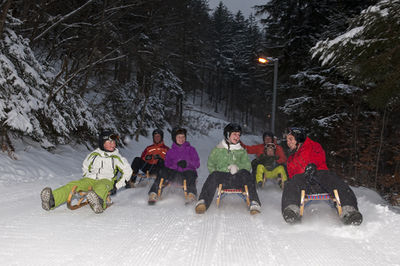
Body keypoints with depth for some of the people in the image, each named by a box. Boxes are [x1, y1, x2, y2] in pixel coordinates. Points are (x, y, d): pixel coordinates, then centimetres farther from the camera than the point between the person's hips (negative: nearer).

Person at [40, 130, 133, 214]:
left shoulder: (117, 158, 6)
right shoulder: (94, 154, 11)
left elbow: (128, 171, 14)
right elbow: (85, 166, 29)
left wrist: (117, 186, 8)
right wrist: (87, 177, 16)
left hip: (106, 181, -3)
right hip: (90, 179, 3)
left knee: (101, 187, -41)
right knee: (73, 185, -28)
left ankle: (99, 203, -77)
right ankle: (52, 201, -52)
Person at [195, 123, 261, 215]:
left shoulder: (242, 151, 22)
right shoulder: (218, 149, 17)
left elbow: (247, 165, 9)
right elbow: (210, 164, 18)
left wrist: (237, 167, -13)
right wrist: (216, 175, -1)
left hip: (237, 180, 1)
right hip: (222, 177, -1)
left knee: (245, 173, -32)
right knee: (214, 175, -34)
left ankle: (254, 202, -42)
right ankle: (203, 201, -51)